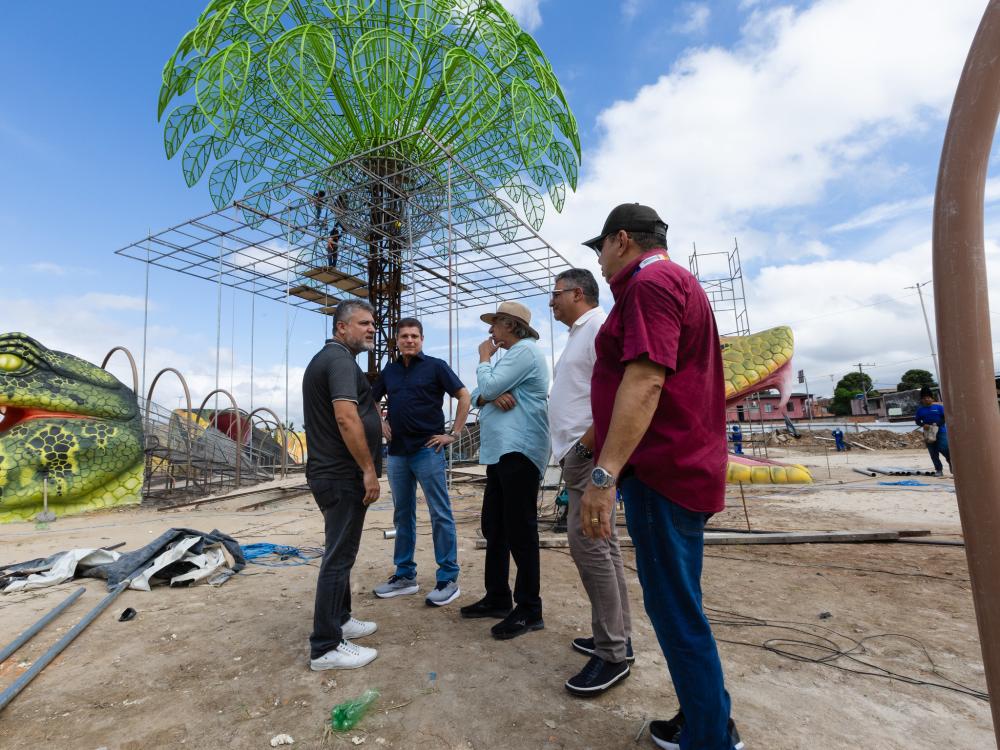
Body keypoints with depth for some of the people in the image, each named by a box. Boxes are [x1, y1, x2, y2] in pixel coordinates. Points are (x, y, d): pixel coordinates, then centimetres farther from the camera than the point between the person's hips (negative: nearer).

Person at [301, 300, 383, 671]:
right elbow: (346, 419, -26)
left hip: (331, 473, 11)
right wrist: (369, 470, -23)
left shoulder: (324, 359, 18)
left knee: (340, 552, 20)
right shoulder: (340, 359, -16)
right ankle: (325, 647, 9)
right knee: (339, 556, -2)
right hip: (343, 476, -11)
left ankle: (339, 620, 34)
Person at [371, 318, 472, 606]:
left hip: (428, 450, -5)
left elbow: (464, 396, -4)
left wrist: (454, 434, -8)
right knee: (403, 515, 12)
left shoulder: (435, 366, -2)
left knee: (441, 515, -1)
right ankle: (405, 575, 25)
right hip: (397, 452, 6)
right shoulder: (390, 371, 12)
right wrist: (380, 423, 11)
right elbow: (370, 400, 26)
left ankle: (448, 579, 8)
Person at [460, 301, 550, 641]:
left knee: (519, 531, -4)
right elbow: (479, 394, 16)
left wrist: (484, 359, 2)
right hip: (500, 452, 11)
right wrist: (489, 397, -7)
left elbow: (488, 387, -17)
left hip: (518, 451, -11)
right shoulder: (511, 354, 24)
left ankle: (529, 610, 8)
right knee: (494, 528, 15)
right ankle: (497, 598, 27)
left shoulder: (524, 350, -9)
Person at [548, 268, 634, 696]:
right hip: (577, 454, 10)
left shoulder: (600, 327, -9)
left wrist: (586, 443, -21)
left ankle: (612, 653, 3)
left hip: (589, 453, -10)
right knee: (600, 545, 14)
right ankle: (617, 637, 26)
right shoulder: (578, 335, 22)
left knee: (588, 543, -10)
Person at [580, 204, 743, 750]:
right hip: (683, 468, 11)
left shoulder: (650, 282, -11)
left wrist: (605, 473, -28)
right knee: (678, 604, 18)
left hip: (660, 471, -11)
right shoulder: (677, 281, 22)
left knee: (675, 609, 0)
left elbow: (645, 382, -25)